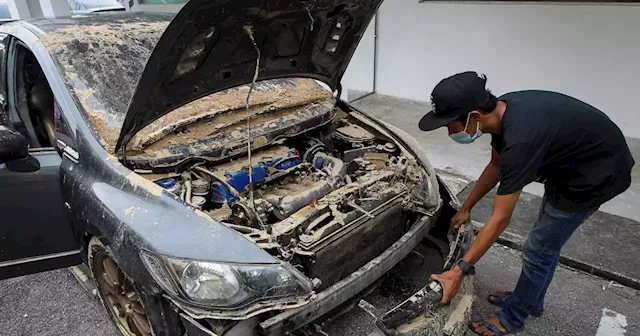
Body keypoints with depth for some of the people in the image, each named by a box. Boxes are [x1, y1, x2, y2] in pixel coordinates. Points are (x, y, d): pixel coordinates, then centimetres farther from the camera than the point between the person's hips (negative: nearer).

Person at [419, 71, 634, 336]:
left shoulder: (520, 138, -37)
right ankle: (531, 301, 41)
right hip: (570, 161, 9)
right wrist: (466, 207, 12)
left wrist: (460, 271, -25)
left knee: (538, 250, 1)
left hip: (597, 172, -9)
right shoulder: (501, 111, -11)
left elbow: (500, 220, -31)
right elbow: (496, 166, 7)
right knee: (546, 242, 21)